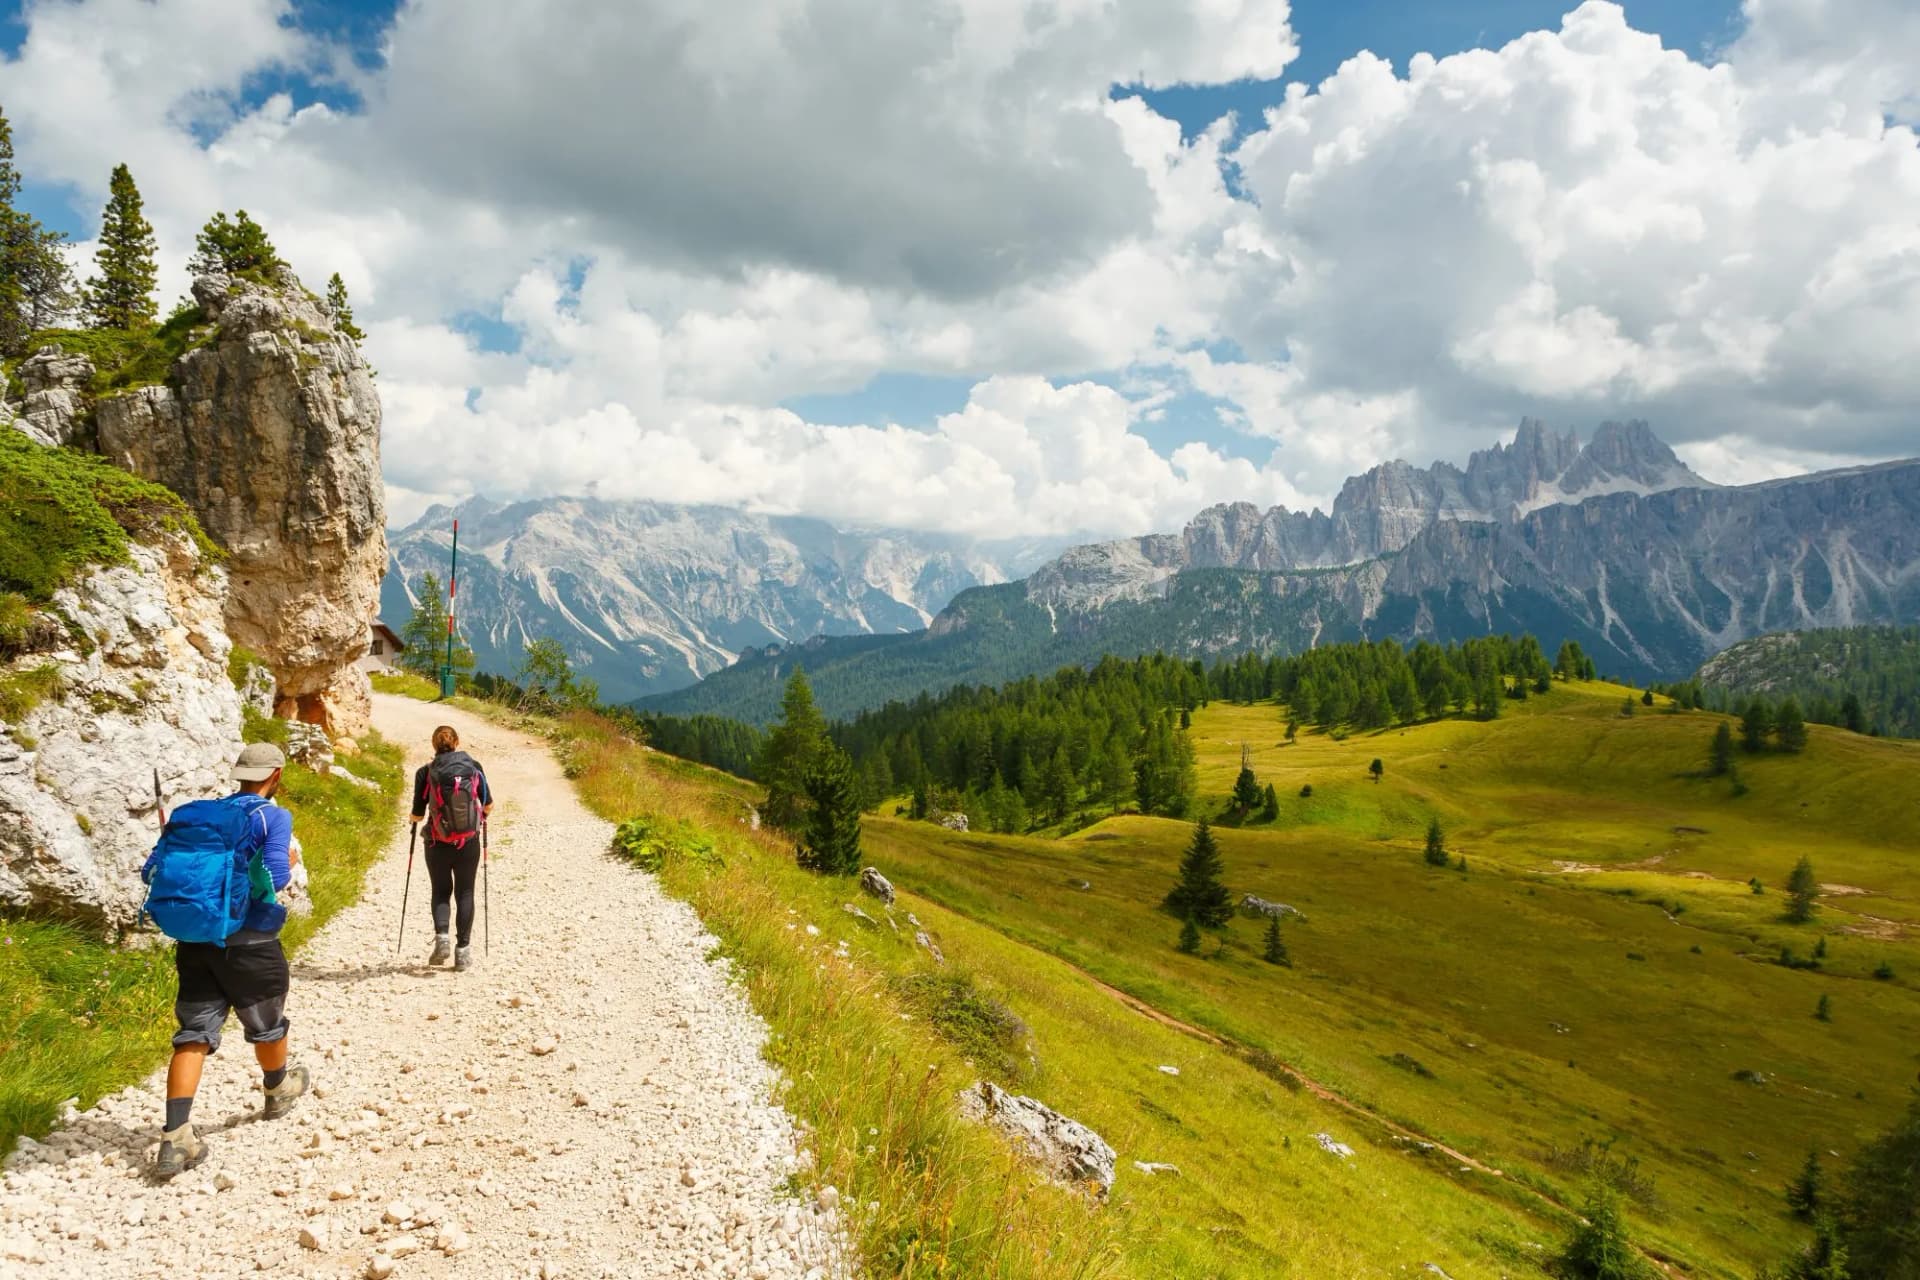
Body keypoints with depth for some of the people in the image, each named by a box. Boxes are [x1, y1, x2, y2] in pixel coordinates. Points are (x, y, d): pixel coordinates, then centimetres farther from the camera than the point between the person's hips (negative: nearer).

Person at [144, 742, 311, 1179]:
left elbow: (152, 871, 3)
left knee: (193, 1035, 5)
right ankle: (278, 1090, 43)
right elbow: (273, 878, -22)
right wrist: (289, 864, -1)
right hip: (250, 945, -4)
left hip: (196, 942, 4)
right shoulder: (274, 817, -10)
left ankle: (176, 1138, -5)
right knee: (266, 1025, 19)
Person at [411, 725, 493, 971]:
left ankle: (441, 936, -6)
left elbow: (417, 815, -3)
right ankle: (463, 950, 8)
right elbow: (488, 805, 5)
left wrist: (415, 818, 21)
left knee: (441, 892, 16)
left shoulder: (426, 773, -6)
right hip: (469, 842, 1)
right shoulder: (474, 767, -2)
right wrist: (481, 815, 27)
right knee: (465, 893, 11)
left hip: (438, 844, -1)